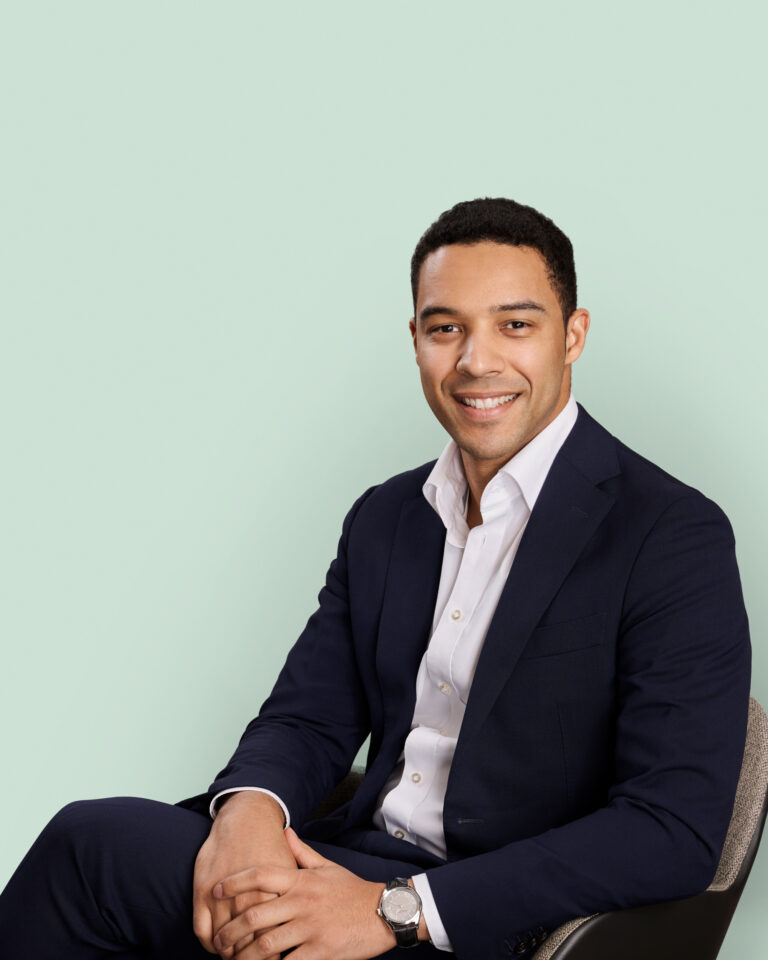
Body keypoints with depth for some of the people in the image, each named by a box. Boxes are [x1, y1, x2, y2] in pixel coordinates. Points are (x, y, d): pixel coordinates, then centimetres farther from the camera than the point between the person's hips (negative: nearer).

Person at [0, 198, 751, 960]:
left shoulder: (674, 538, -11)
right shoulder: (383, 518, 12)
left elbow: (675, 833, -18)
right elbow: (307, 718, 10)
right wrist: (250, 807, -16)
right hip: (354, 864, 6)